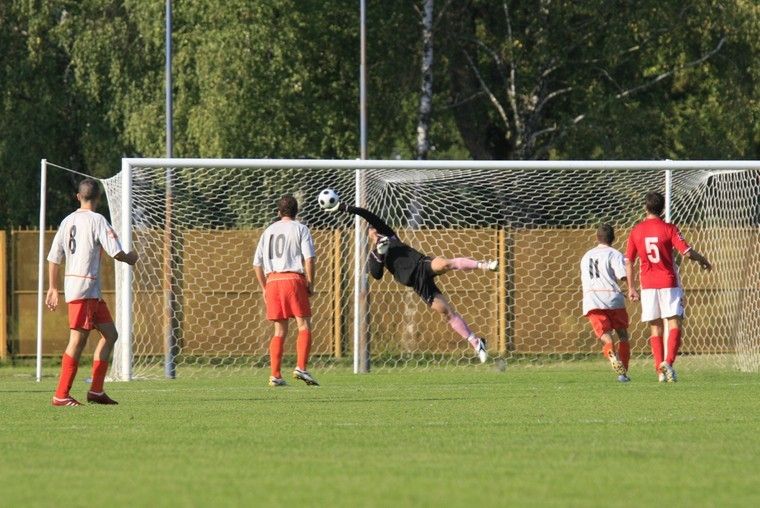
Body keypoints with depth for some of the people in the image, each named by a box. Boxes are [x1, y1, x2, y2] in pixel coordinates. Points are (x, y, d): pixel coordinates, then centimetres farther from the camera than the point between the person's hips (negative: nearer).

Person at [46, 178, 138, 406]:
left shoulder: (68, 221, 13)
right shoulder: (97, 220, -9)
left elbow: (53, 258, 14)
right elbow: (116, 252, -14)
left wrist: (53, 288, 21)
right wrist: (130, 258, 8)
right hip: (85, 287, -8)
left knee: (110, 334, 13)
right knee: (78, 340, -10)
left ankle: (96, 391, 12)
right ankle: (61, 395, -12)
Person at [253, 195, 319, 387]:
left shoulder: (269, 231, 17)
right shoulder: (300, 229, 4)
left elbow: (257, 263, 16)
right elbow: (309, 258, -8)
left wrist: (264, 288, 22)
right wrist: (310, 284, -1)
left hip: (272, 280, 5)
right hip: (293, 278, -5)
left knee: (280, 331, 8)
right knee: (304, 326, -2)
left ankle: (275, 375, 2)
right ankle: (301, 368, -17)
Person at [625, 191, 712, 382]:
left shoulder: (636, 231, 4)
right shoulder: (669, 229, -5)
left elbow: (629, 261, 6)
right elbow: (686, 252, -12)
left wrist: (631, 288, 13)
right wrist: (702, 260, 8)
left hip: (648, 285, 3)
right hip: (668, 282, -3)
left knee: (655, 328, 8)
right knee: (674, 323, -2)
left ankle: (660, 370, 2)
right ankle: (668, 361, -24)